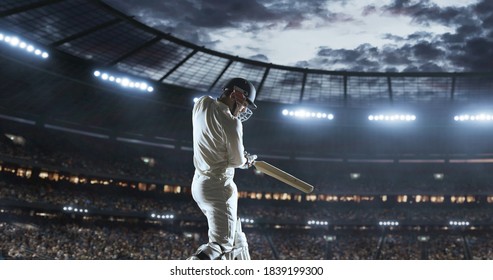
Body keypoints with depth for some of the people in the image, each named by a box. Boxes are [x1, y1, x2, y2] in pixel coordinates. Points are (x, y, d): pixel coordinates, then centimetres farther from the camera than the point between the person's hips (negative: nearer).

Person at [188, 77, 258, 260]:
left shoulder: (201, 104, 2)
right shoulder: (232, 123, -20)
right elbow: (237, 161, -10)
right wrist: (248, 160, 11)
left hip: (199, 182, 9)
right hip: (219, 188, -9)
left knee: (236, 238, 18)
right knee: (221, 242, -7)